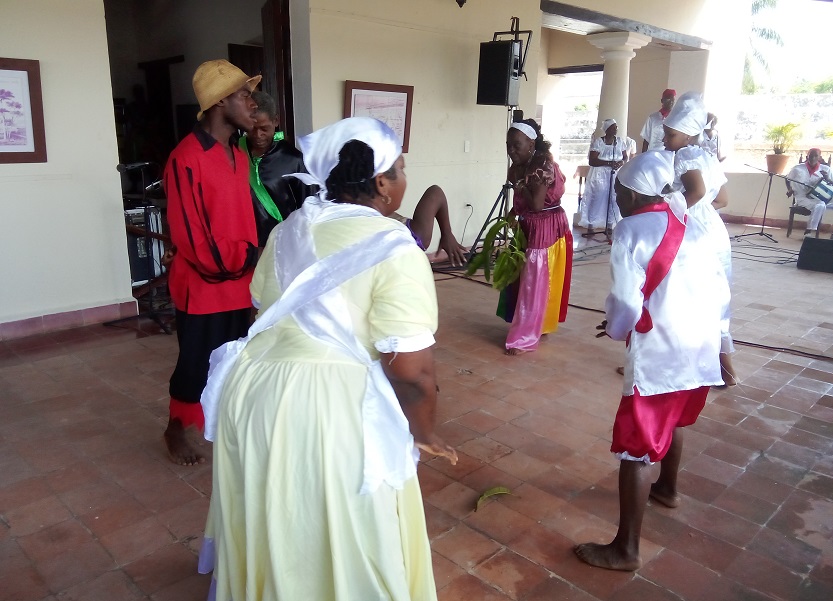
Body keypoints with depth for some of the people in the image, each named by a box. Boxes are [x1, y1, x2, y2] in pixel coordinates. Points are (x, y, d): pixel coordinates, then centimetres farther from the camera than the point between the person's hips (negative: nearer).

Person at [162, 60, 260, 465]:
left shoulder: (238, 156, 9)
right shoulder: (186, 159, -18)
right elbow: (192, 239, -20)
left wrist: (250, 260, -1)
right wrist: (249, 255, -14)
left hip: (239, 283, 7)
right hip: (203, 285, -7)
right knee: (197, 364, 8)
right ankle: (176, 430, 32)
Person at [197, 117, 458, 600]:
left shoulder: (287, 232, 8)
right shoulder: (392, 248, -15)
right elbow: (411, 371, -17)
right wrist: (424, 432, 0)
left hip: (254, 392, 8)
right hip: (332, 413, -7)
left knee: (272, 534, 28)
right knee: (340, 550, 14)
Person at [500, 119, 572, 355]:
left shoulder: (543, 166, -21)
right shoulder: (519, 167, 4)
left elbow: (536, 204, -26)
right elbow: (522, 202, 8)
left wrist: (520, 184, -18)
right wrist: (513, 213, -10)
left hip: (547, 230, -9)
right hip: (528, 228, 9)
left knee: (534, 284, -5)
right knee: (522, 280, 14)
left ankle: (525, 338, 1)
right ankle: (537, 327, 30)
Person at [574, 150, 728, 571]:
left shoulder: (630, 231, -8)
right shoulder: (692, 227, 12)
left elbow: (626, 303, -15)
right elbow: (720, 292, 11)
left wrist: (614, 328, 5)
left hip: (658, 355, -8)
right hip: (701, 350, 8)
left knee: (636, 448, 0)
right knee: (672, 421, 31)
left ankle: (626, 549, 8)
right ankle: (667, 488, 54)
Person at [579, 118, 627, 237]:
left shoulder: (620, 141, 5)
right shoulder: (598, 141, -10)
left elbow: (625, 157, 10)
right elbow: (591, 161, -16)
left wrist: (621, 162, -14)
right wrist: (608, 163, -26)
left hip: (615, 177, 4)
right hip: (599, 177, -4)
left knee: (612, 201, 5)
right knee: (596, 201, -5)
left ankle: (609, 226, 16)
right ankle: (591, 228, 1)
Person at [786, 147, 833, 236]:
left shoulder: (825, 169, 6)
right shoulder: (798, 168, 1)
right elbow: (787, 179, 16)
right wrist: (790, 190, 0)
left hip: (819, 198, 4)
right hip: (803, 198, -4)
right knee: (820, 205, -34)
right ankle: (809, 231, -27)